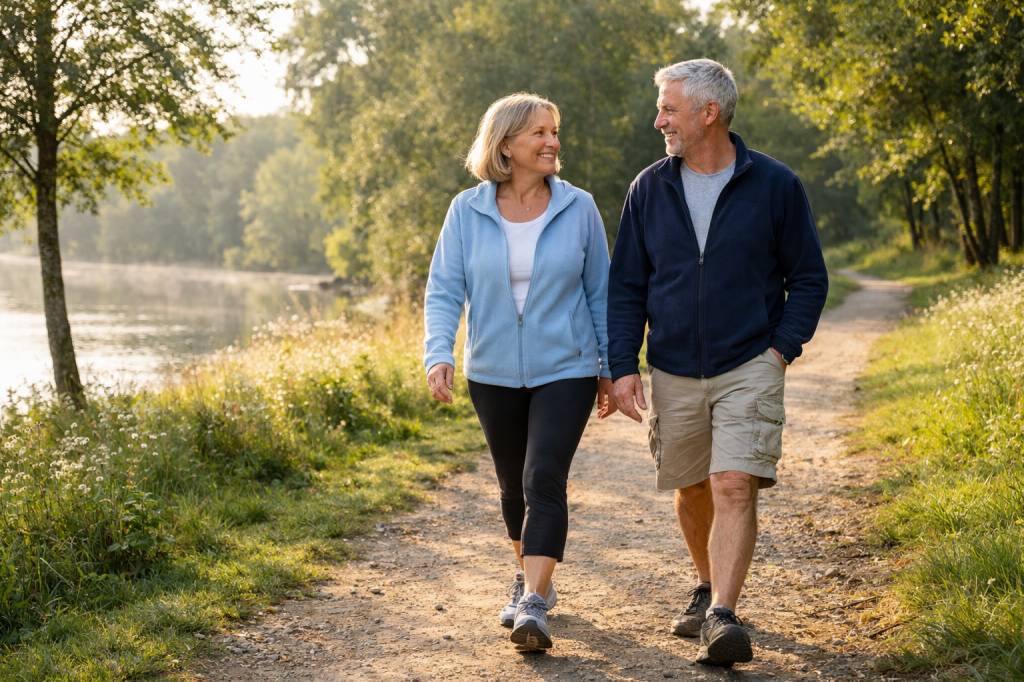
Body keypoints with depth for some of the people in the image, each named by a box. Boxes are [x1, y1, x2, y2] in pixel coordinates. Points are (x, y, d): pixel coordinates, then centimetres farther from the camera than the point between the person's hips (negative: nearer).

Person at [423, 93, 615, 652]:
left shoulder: (578, 208, -4)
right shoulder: (467, 212, -4)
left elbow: (599, 292, 3)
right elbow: (444, 291, -3)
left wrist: (609, 367, 5)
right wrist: (438, 354, -19)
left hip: (565, 372, -2)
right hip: (494, 374, 2)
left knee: (544, 481, -16)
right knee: (514, 485, 16)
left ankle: (533, 604, -18)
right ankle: (530, 577, 38)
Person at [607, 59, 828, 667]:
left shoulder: (775, 185, -3)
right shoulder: (649, 189, 4)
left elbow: (809, 279, 4)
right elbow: (626, 287, 8)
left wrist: (782, 348, -8)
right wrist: (623, 366, -1)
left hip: (749, 370, -3)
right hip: (674, 374, 4)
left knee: (734, 487, -16)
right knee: (691, 491, 14)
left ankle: (722, 616, -17)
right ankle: (708, 587, 36)